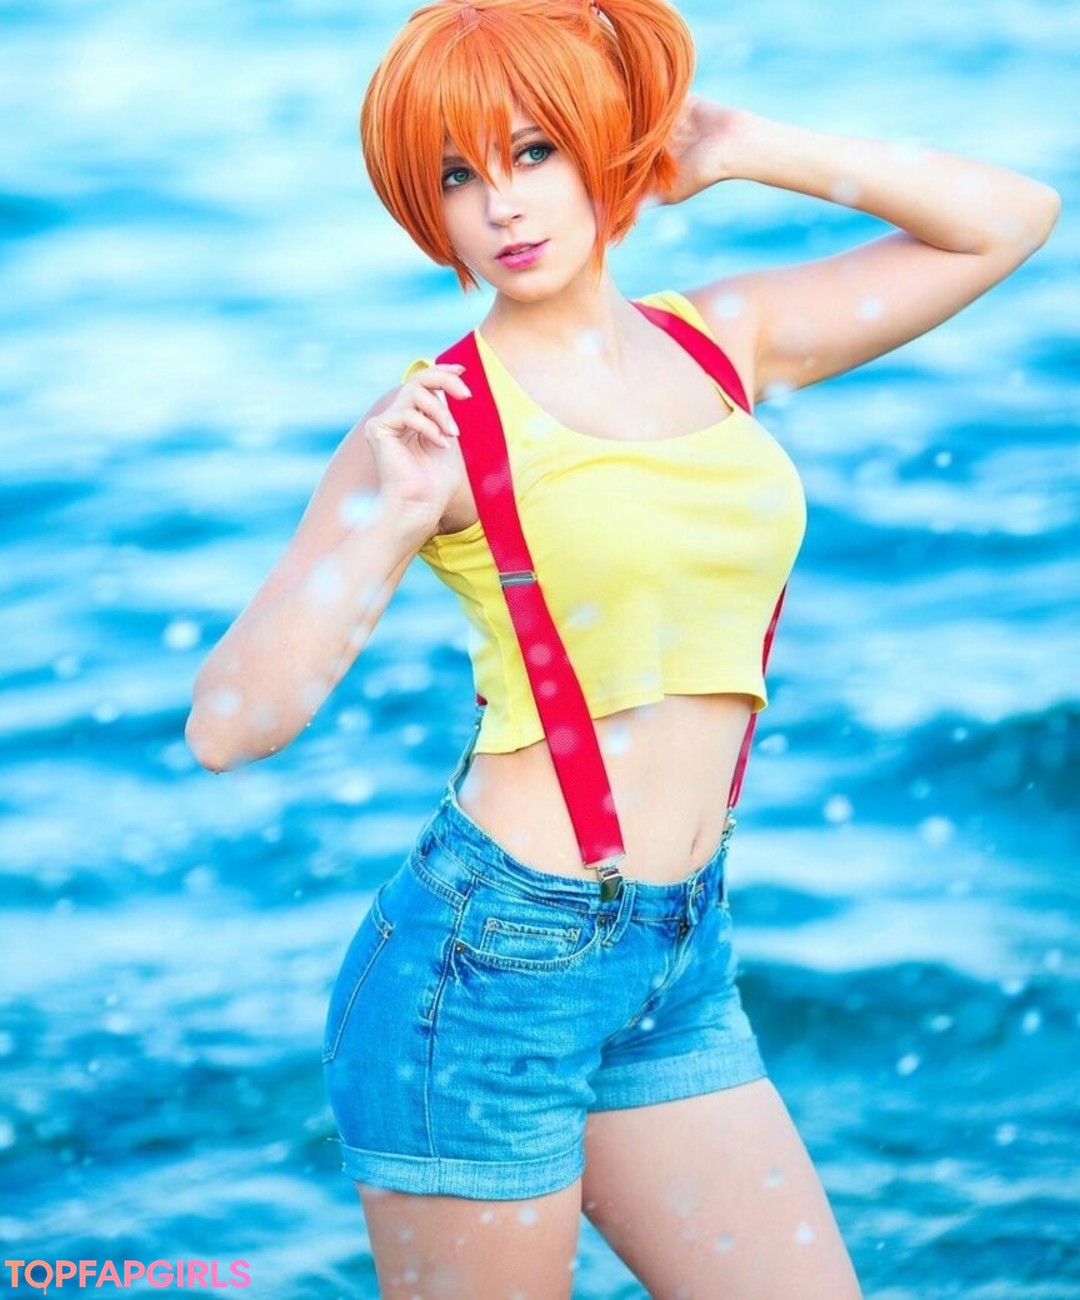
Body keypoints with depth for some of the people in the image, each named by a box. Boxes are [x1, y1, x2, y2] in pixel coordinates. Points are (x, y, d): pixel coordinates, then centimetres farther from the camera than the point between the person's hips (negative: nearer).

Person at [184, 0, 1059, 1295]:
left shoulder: (724, 340, 8)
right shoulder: (435, 422, -8)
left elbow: (1013, 217, 13)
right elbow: (227, 725, -13)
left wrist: (748, 151, 7)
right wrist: (384, 526, -23)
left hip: (679, 973, 6)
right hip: (487, 958, -5)